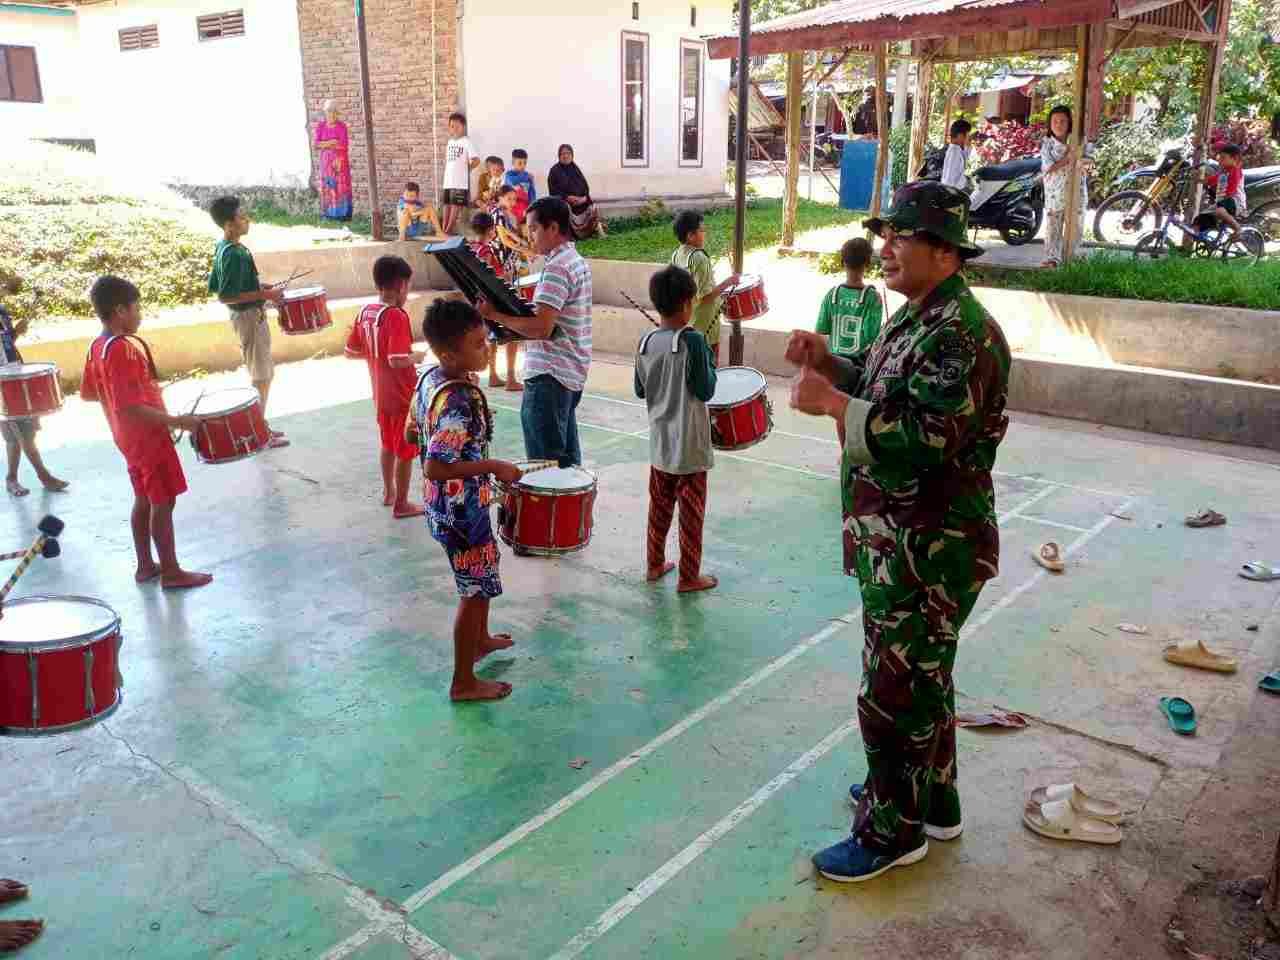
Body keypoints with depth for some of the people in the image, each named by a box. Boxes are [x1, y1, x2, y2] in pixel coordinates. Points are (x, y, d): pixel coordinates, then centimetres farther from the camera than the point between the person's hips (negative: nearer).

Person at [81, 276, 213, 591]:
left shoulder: (98, 347, 4)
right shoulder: (124, 349, -25)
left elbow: (87, 393, 14)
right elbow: (130, 408, -29)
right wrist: (177, 421, -24)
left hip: (130, 438, 9)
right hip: (148, 437, -9)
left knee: (144, 500, 18)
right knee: (163, 503, 0)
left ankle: (145, 565, 27)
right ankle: (172, 572, 9)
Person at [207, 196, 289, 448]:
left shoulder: (223, 247, 7)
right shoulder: (234, 253, -22)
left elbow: (215, 285, 15)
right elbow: (225, 296, -25)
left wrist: (258, 287, 13)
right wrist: (263, 295, -21)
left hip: (250, 316, 10)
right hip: (249, 317, -10)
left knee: (263, 373, 17)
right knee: (261, 377, -1)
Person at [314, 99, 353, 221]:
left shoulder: (342, 126, -4)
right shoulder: (320, 126, 3)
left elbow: (344, 145, -11)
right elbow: (317, 144, -3)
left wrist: (325, 144, -9)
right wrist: (332, 142, -12)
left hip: (340, 159, -2)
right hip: (326, 160, 2)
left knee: (341, 185, -5)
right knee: (327, 185, 1)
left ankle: (342, 213, -3)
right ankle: (328, 213, 4)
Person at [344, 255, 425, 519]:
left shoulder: (365, 312, 1)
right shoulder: (396, 316, -23)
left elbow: (350, 351, 8)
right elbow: (397, 361, -30)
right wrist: (417, 357, -12)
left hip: (381, 394, 8)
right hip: (403, 396, -8)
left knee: (388, 445, 24)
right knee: (406, 451, 6)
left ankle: (388, 491, 37)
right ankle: (401, 504, 15)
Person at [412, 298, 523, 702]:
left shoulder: (430, 378, -2)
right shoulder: (458, 405, -31)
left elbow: (413, 431, 10)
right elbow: (434, 468, -34)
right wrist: (493, 466, -26)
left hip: (444, 504, 10)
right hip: (462, 509, -10)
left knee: (481, 574, 29)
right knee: (476, 590, 6)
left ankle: (480, 639, 51)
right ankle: (464, 682, 20)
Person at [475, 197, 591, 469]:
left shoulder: (556, 268, -17)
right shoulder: (577, 261, 13)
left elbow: (541, 328, -25)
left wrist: (495, 314, -17)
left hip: (549, 375, -10)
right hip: (571, 373, 10)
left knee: (544, 465, -4)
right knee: (567, 459, 15)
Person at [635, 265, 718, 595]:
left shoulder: (646, 342, -1)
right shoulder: (692, 340, -19)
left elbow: (640, 391, 7)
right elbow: (705, 391, -16)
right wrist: (710, 362, -2)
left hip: (659, 442, 6)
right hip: (689, 444, -6)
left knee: (659, 505, 19)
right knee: (691, 512, 6)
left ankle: (654, 564, 30)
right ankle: (689, 576, 15)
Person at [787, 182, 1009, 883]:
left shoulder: (961, 333, -22)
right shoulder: (916, 317, 11)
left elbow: (928, 438, -30)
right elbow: (883, 394, 20)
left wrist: (830, 402, -26)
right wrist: (827, 364, 4)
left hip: (928, 549, -10)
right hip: (899, 540, 10)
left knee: (895, 691, 2)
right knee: (920, 676, 22)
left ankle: (894, 830, 20)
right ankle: (931, 800, 40)